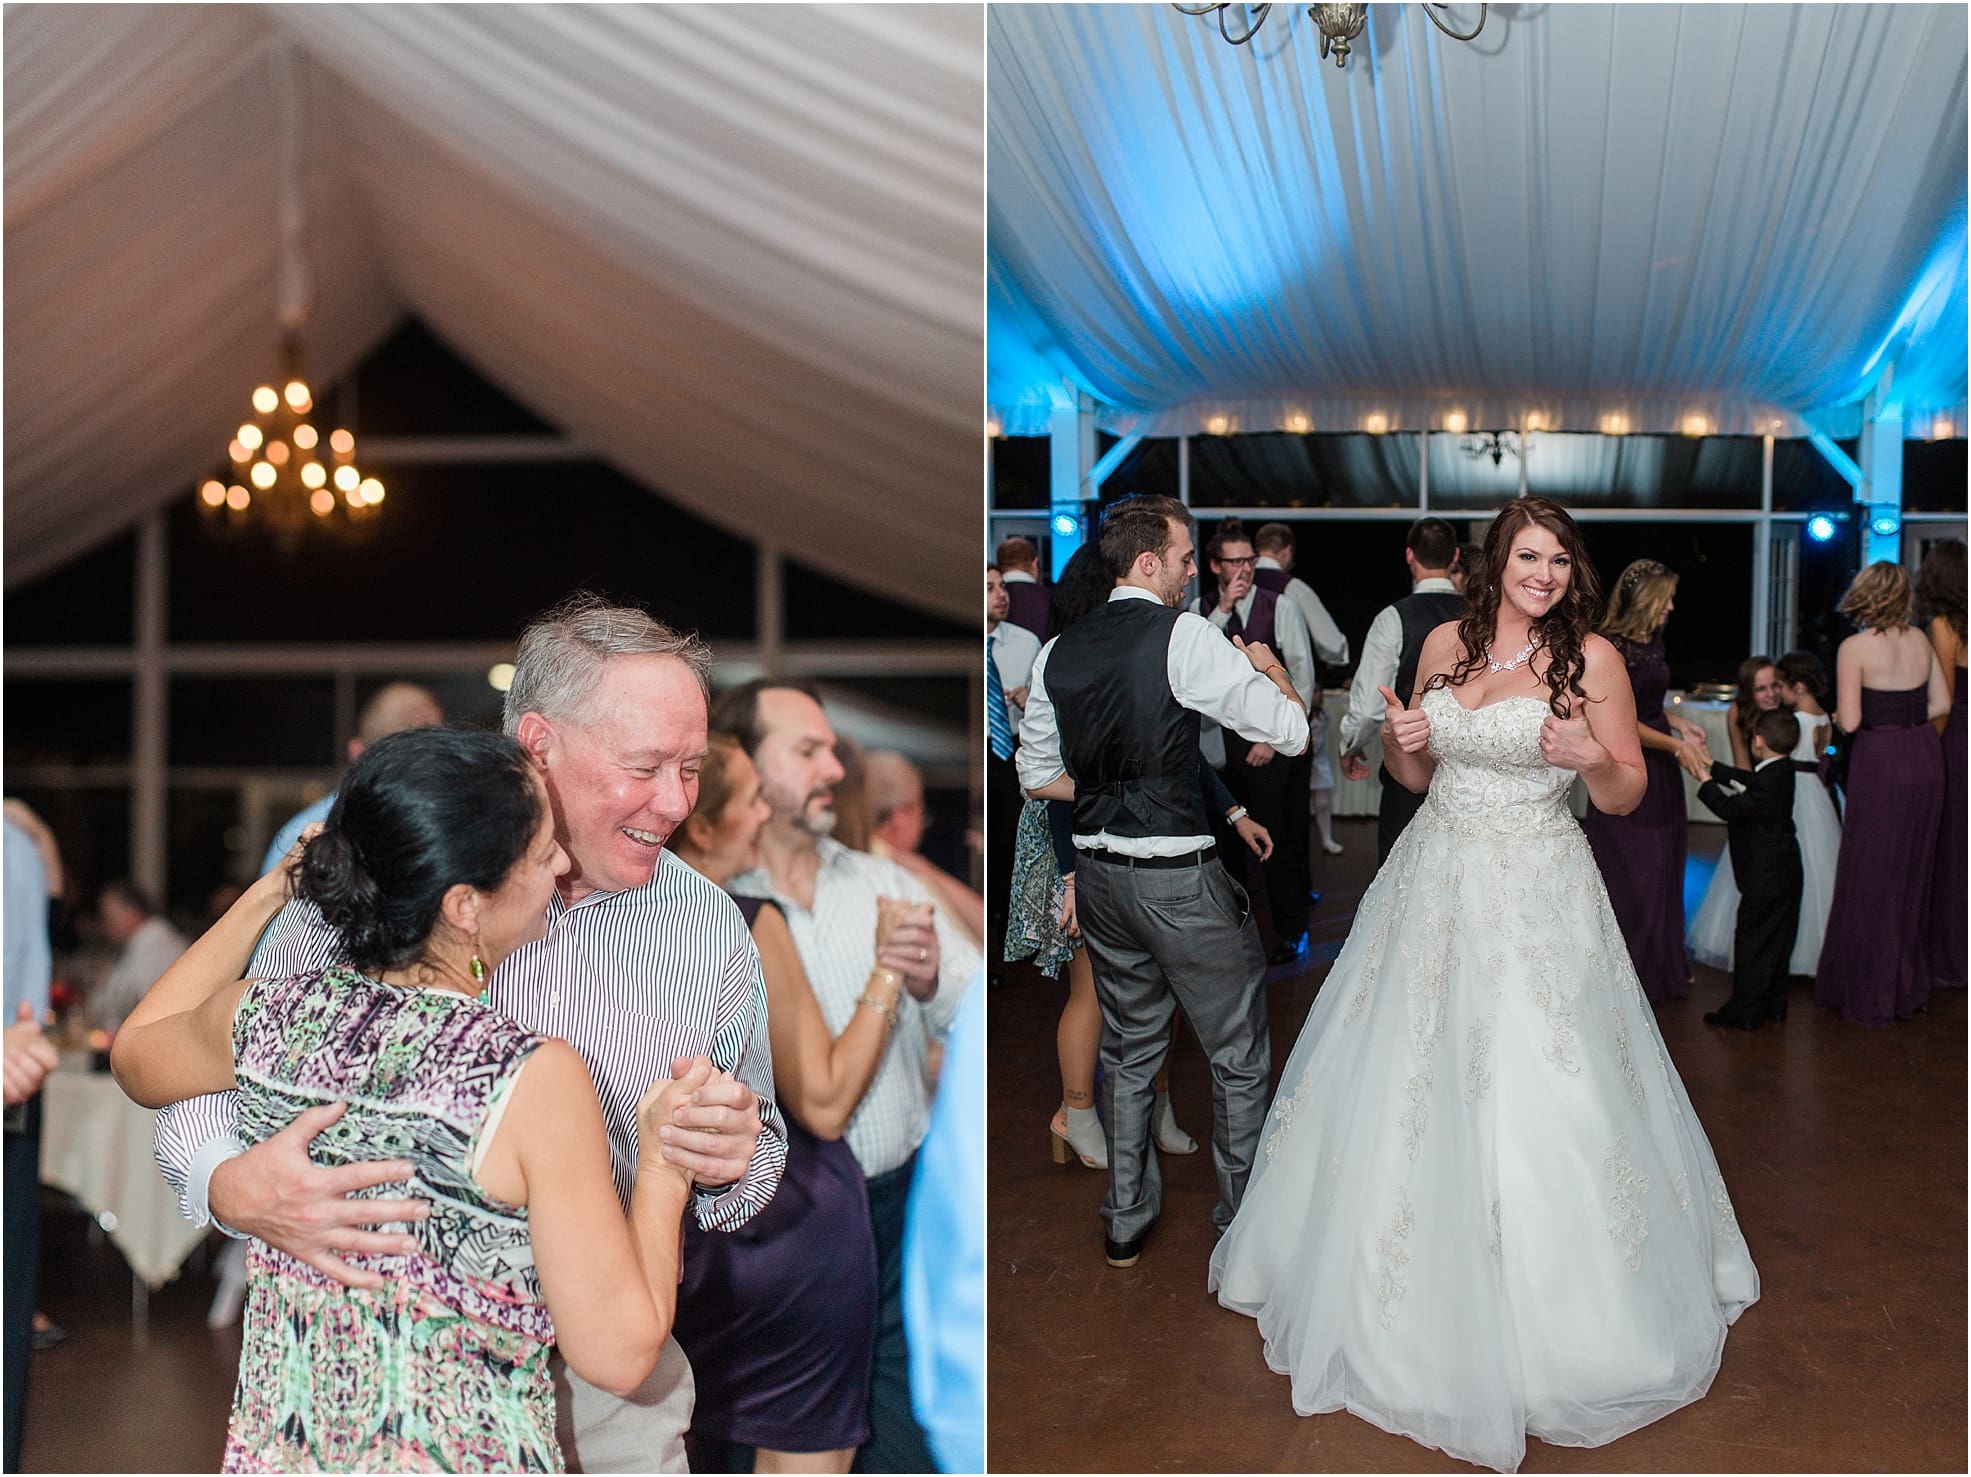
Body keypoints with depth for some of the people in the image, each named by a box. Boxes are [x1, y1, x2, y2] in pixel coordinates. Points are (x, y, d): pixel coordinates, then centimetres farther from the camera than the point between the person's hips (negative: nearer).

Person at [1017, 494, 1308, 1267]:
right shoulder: (1185, 635, -14)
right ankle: (1244, 1223, 22)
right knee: (1239, 1056, 11)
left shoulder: (1058, 652, 5)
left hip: (1098, 874, 7)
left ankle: (1126, 1220, 30)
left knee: (1128, 1050, 20)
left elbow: (1037, 775, 14)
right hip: (1180, 880, -6)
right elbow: (1292, 732, -13)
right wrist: (1268, 666, 5)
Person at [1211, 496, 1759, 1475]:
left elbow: (1627, 796, 0)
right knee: (1405, 1090, 10)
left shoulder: (1592, 657, -5)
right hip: (1434, 884, 4)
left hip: (1538, 900, -4)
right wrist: (1400, 743, -7)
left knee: (1544, 1099, -2)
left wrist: (1593, 758, -21)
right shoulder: (1445, 643, 6)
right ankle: (1414, 1298, 31)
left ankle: (1563, 1322, 17)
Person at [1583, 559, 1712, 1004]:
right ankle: (1630, 974, 14)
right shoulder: (1611, 646, -16)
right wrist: (1676, 745, -15)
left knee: (1664, 868, 14)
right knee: (1630, 874, 2)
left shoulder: (1653, 641, 9)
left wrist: (1679, 724, 4)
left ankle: (1663, 966, 26)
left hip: (1660, 769, 8)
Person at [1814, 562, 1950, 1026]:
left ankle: (1869, 995, 12)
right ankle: (1909, 987, 28)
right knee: (1912, 874, 17)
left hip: (1880, 762, -6)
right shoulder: (1920, 640, 5)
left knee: (1870, 880, 5)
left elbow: (1849, 721, -16)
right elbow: (1941, 703, 11)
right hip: (1926, 758, 6)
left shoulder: (1854, 648, -12)